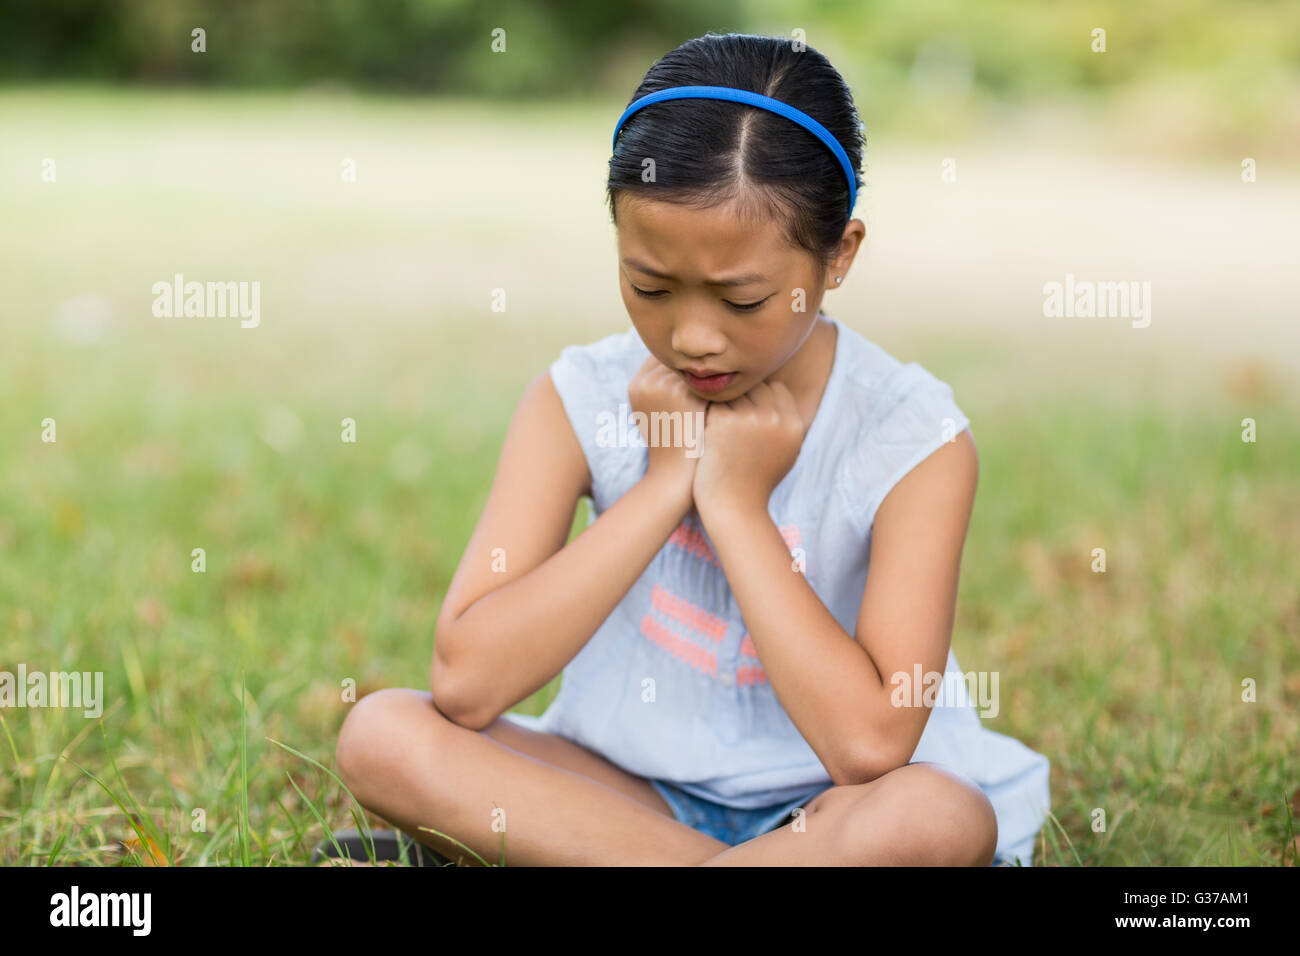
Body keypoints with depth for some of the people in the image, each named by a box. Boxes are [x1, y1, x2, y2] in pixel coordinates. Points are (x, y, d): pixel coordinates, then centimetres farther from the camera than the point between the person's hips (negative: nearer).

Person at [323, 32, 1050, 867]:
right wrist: (664, 483, -19)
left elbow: (870, 744, -25)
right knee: (383, 735, -20)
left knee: (935, 819, -35)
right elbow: (466, 683, -18)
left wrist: (736, 502, -21)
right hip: (632, 789, 3)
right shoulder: (580, 402, -8)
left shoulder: (912, 438, -15)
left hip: (828, 805, -2)